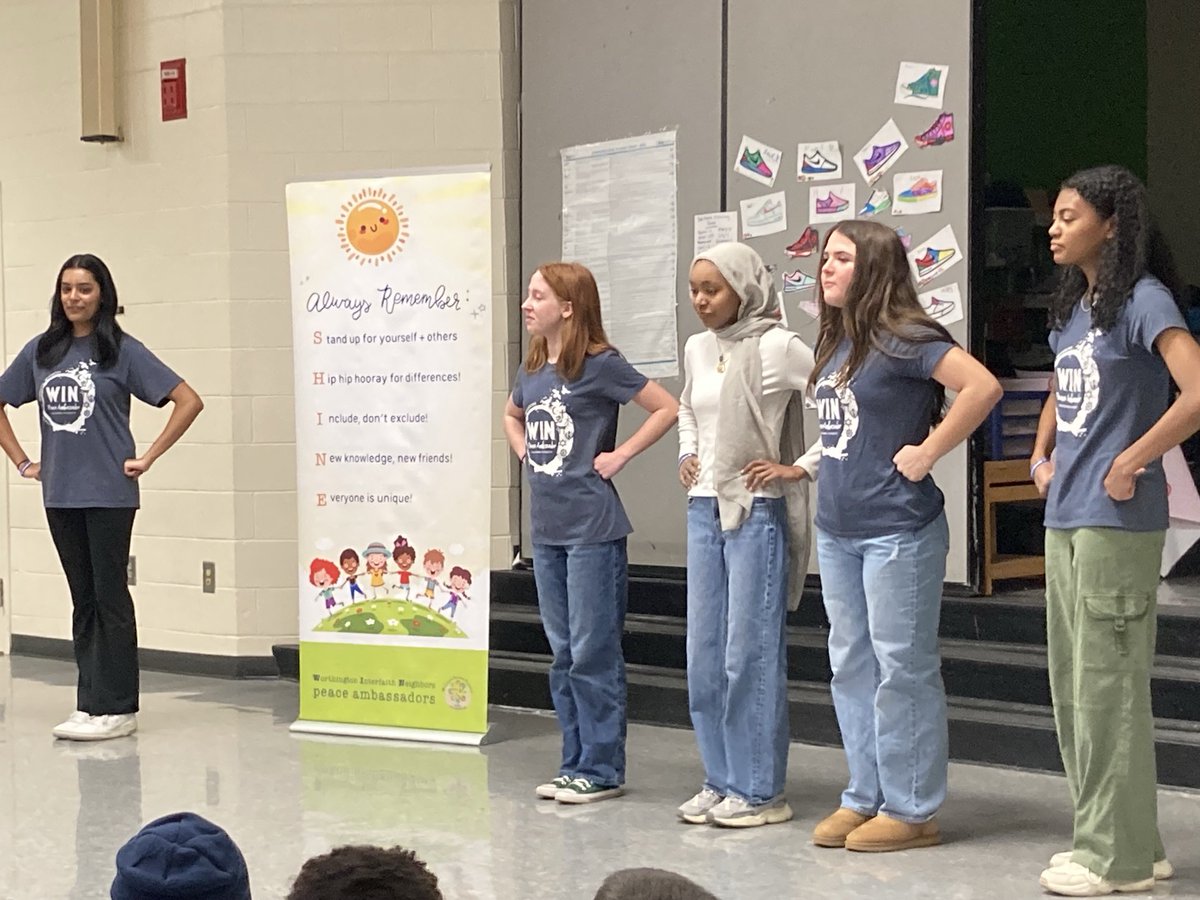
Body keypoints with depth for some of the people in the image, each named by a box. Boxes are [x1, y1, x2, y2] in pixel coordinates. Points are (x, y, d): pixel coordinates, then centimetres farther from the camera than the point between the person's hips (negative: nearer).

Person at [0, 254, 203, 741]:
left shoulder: (122, 350, -4)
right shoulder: (41, 351, 9)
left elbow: (189, 401, -9)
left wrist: (146, 458, -9)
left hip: (109, 494, -5)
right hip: (59, 494, 5)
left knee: (110, 598, -1)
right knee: (83, 600, 11)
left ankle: (117, 708, 3)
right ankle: (89, 704, 17)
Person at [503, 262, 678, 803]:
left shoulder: (601, 364, -10)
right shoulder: (531, 371, 11)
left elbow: (667, 408, -12)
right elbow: (513, 416, 32)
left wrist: (620, 455, -11)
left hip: (593, 530, -7)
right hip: (546, 529, 8)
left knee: (594, 652, -3)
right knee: (563, 653, 12)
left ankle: (602, 770, 4)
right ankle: (575, 764, 20)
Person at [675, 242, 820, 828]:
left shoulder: (776, 347, -10)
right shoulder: (696, 349, 12)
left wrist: (802, 467, -14)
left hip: (757, 513, -7)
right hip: (704, 510, 7)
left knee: (751, 652, -6)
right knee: (703, 653, 8)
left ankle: (760, 791, 2)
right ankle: (721, 781, 18)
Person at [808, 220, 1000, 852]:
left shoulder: (904, 340, -13)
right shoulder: (835, 343, 12)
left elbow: (983, 386, -24)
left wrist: (927, 452, -19)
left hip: (898, 531, -9)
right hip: (836, 527, 9)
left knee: (902, 669, -1)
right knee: (851, 665, 13)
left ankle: (910, 810, 7)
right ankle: (865, 796, 23)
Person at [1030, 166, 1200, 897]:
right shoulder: (1073, 309, 15)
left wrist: (1130, 464, -19)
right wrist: (1043, 458, 14)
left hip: (1117, 522, -9)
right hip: (1065, 519, 9)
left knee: (1107, 685, -4)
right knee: (1072, 683, 13)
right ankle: (1122, 838, 23)